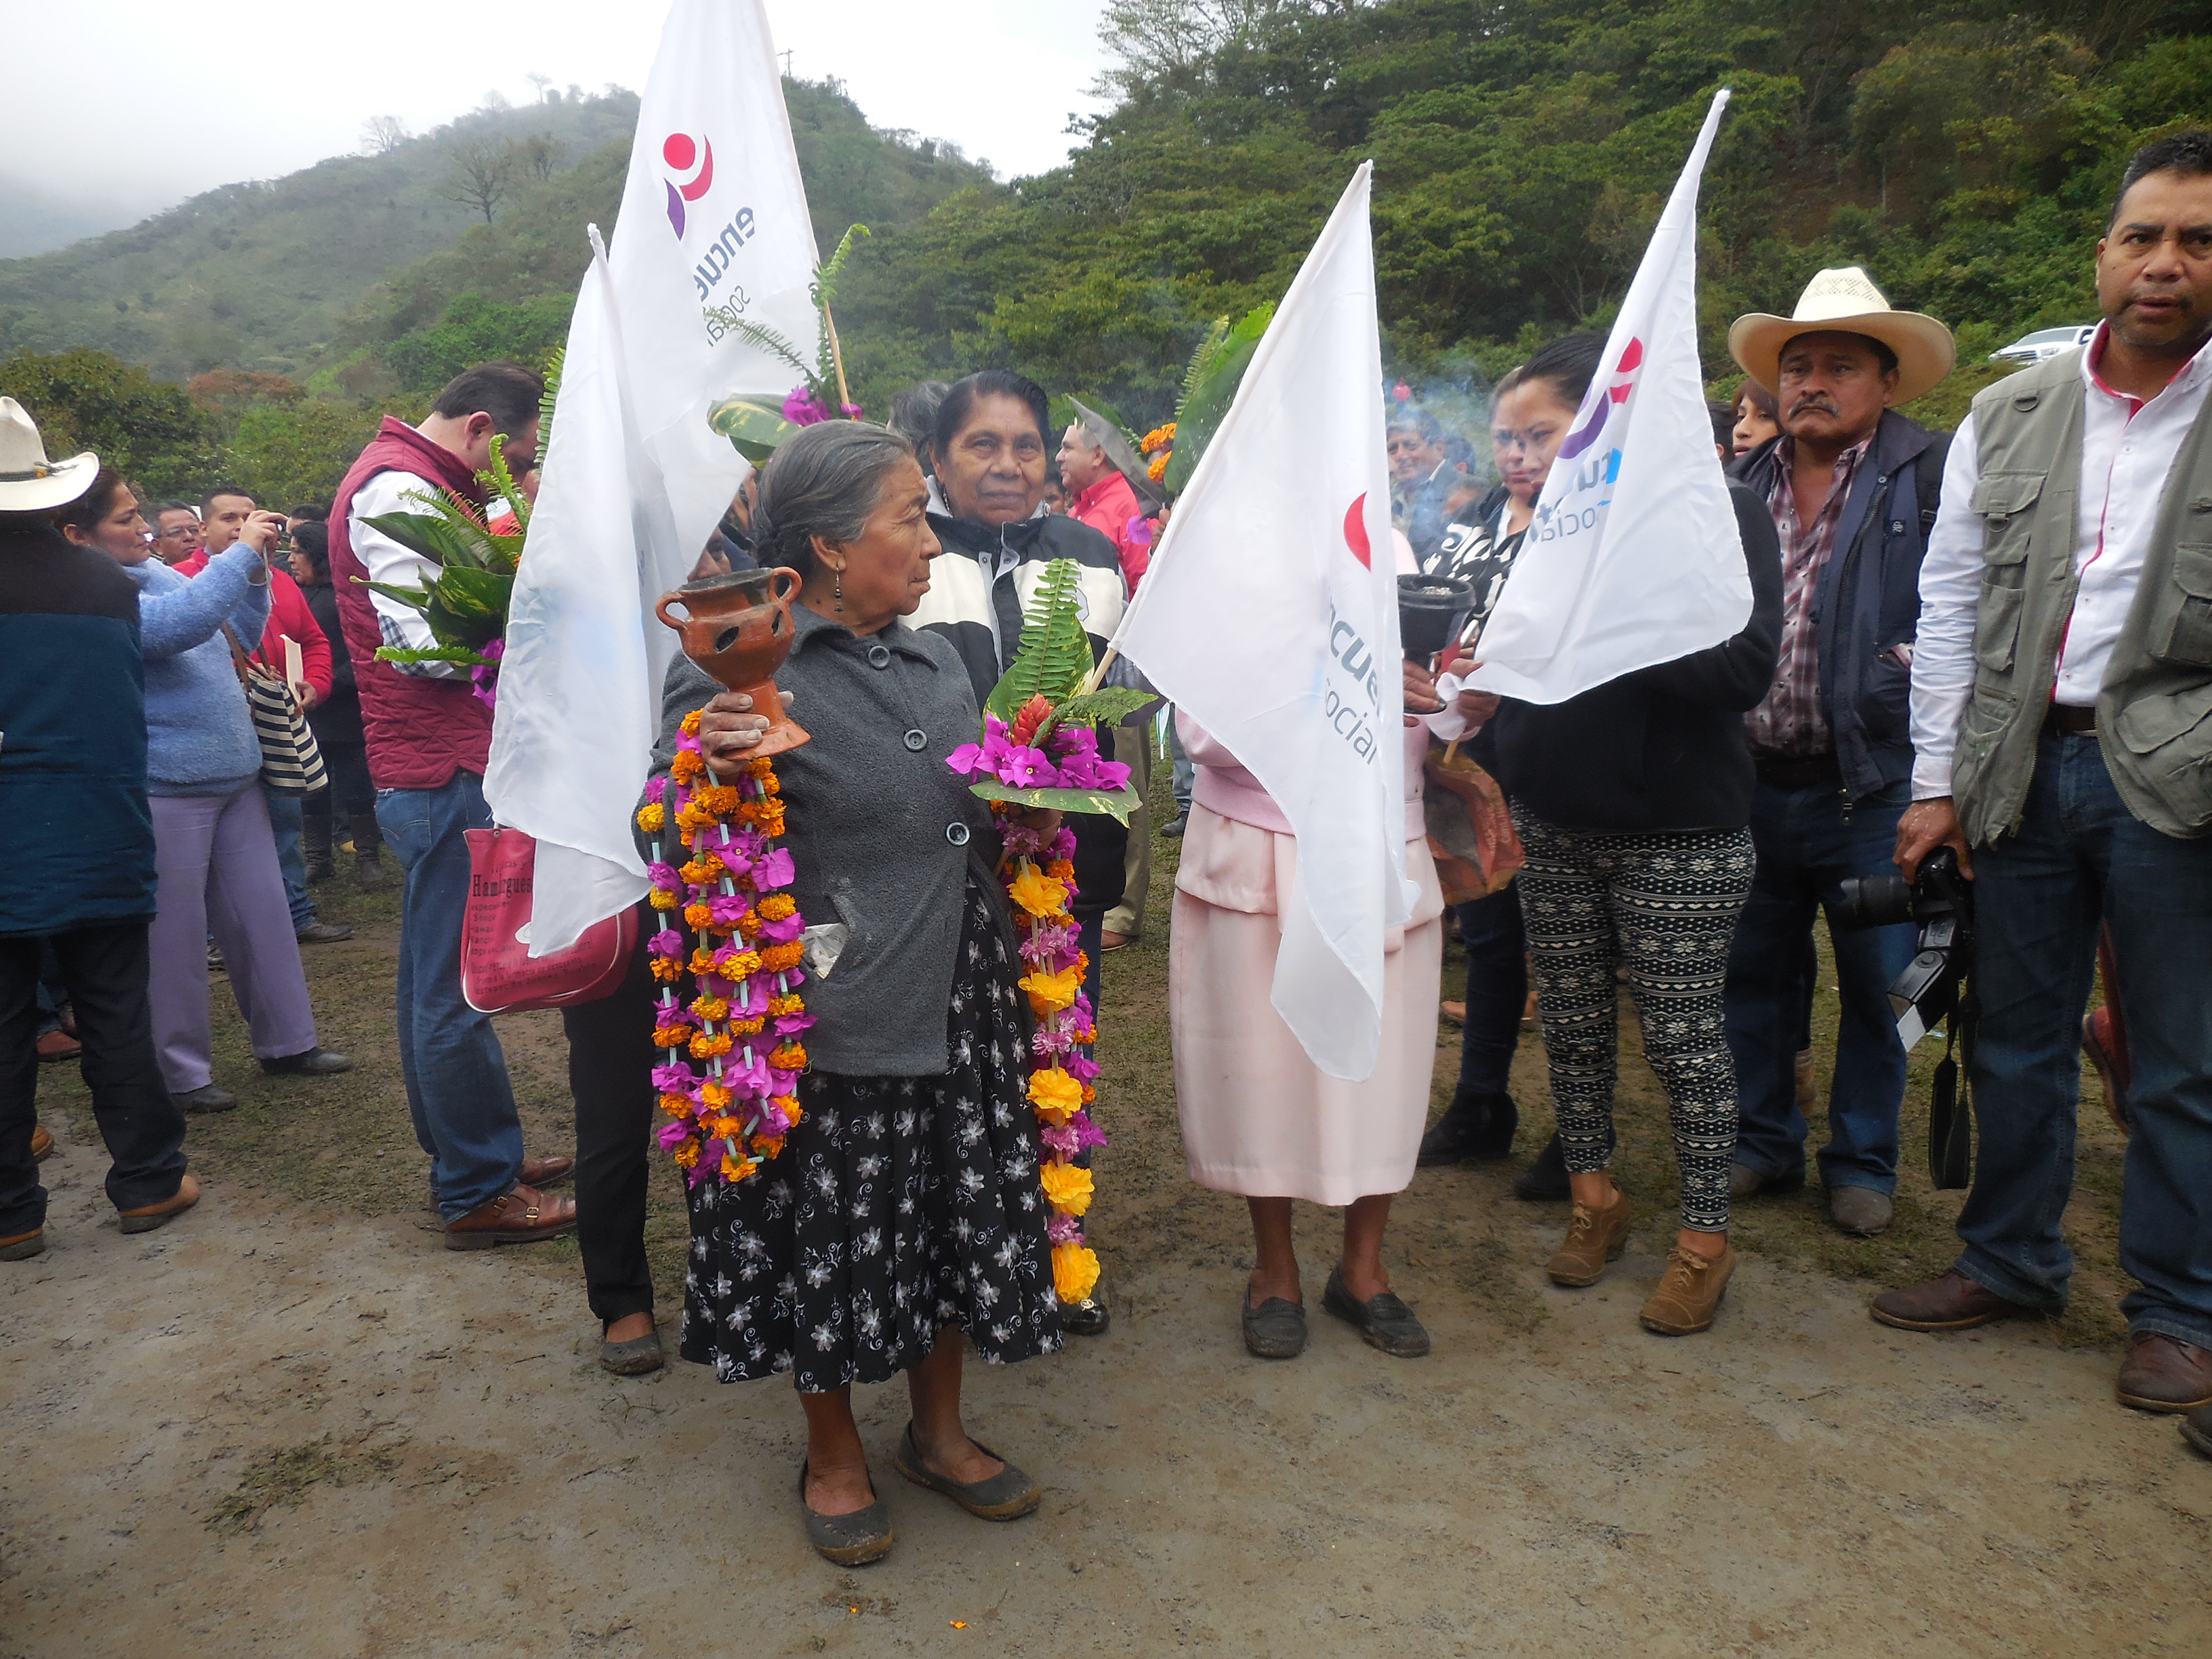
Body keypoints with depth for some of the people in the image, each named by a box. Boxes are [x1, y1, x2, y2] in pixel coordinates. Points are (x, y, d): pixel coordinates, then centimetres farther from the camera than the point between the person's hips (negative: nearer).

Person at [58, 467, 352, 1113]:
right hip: (165, 789, -8)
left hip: (234, 776, 8)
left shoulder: (156, 572, 12)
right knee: (176, 936, 2)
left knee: (264, 915, 13)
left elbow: (238, 634, 22)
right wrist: (242, 551, -18)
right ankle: (182, 1071, 16)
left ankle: (287, 1041, 25)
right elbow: (180, 623, -28)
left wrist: (255, 570, 6)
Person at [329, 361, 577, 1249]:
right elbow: (432, 645, -22)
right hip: (443, 774, -11)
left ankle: (468, 1153, 30)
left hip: (438, 770, 11)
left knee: (436, 982, 17)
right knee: (456, 991, -4)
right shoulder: (395, 487, -14)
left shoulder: (418, 483, 19)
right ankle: (480, 1192, 6)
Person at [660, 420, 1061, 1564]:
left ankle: (939, 1433, 41)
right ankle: (833, 1457, 37)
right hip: (833, 1028, -6)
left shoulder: (935, 659, 9)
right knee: (833, 1241, 11)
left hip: (960, 1007, 6)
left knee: (958, 1222, 17)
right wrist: (709, 766, -28)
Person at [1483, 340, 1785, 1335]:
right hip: (1554, 823, 5)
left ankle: (1705, 1235, 20)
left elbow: (1743, 670, -19)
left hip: (1678, 832, -5)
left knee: (1681, 1034, 3)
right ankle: (1593, 1197, 32)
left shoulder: (1718, 510, -8)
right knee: (1572, 1025, 13)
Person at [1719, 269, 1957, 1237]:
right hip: (1750, 784, 4)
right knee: (1750, 976, 13)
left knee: (1877, 986, 8)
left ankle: (1863, 1164, 26)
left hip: (1873, 787, -4)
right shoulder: (1742, 485, 11)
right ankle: (1763, 1145, 30)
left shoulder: (1935, 476, -3)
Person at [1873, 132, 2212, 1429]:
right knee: (2017, 1039, 14)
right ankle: (2012, 1261, 31)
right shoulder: (2010, 416, 8)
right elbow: (1951, 602, 7)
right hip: (2025, 768, 3)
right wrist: (1939, 778, 2)